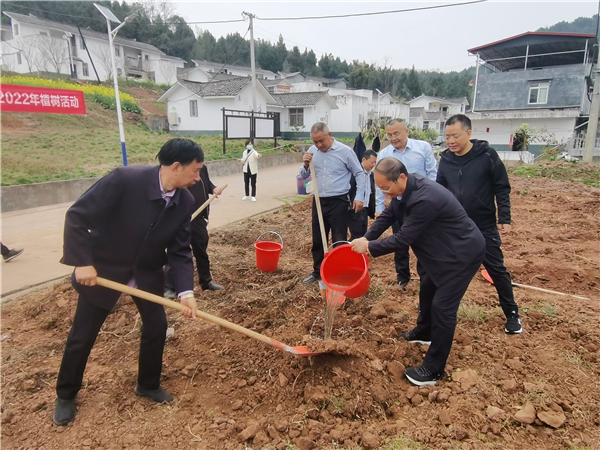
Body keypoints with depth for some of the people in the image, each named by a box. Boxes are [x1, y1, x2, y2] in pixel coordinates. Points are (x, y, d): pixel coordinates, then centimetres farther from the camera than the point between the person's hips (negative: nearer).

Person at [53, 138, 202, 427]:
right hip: (102, 268, -4)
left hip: (147, 272, 4)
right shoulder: (126, 179, -30)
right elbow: (77, 216, -23)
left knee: (157, 326, 7)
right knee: (82, 335, 10)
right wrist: (82, 262, -25)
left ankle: (148, 385, 33)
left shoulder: (185, 202, -14)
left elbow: (180, 250, -10)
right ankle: (65, 395, 35)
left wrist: (185, 291, -21)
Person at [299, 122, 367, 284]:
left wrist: (359, 197, -8)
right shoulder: (312, 151, 3)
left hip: (338, 202, -4)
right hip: (318, 201, 5)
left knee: (339, 240, 2)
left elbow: (360, 174, -1)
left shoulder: (345, 151, -8)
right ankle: (318, 272, 29)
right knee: (317, 240, 14)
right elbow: (304, 176, 10)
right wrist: (305, 165, -11)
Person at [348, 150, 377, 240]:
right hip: (354, 210, -8)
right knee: (357, 237, -6)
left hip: (365, 210, 8)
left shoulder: (371, 174, 10)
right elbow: (347, 190, -16)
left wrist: (372, 212, 16)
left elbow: (372, 194, 15)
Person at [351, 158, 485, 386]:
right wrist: (365, 238, -9)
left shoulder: (425, 199, -36)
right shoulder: (407, 188, -7)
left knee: (442, 306, -7)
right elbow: (388, 215, 4)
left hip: (463, 253, -10)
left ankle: (433, 370, 6)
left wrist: (369, 247, -19)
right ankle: (424, 333, 49)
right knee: (428, 290, 24)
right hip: (443, 249, 10)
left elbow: (403, 239, -30)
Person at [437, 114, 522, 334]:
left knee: (497, 270, 6)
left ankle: (511, 314, 22)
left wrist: (504, 219, -11)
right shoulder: (445, 159, -2)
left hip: (484, 227, -3)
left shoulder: (487, 155, -12)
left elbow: (502, 189, -8)